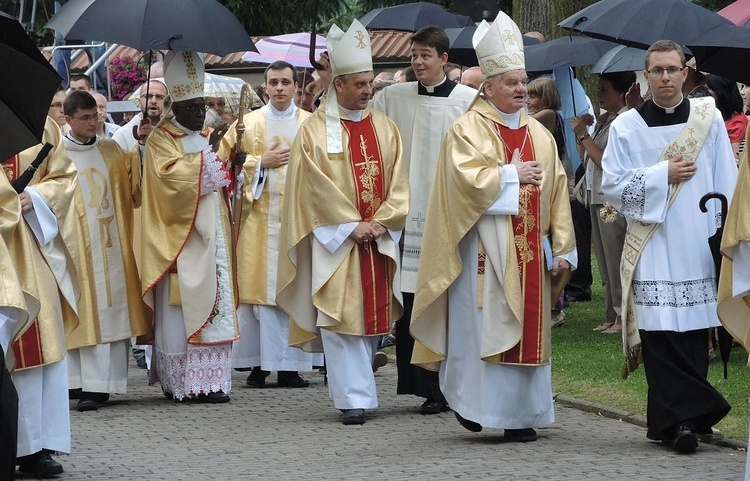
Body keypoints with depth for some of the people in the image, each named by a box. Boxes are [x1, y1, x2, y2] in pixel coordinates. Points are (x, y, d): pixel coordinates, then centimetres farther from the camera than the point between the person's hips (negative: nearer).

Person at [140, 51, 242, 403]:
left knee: (213, 305, 1)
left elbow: (222, 184, 19)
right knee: (180, 309, -8)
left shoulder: (207, 137, 18)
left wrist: (234, 166, -2)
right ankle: (179, 382, -6)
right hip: (180, 240, -7)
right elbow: (169, 174, -20)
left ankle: (209, 380, 2)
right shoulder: (161, 139, -3)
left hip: (211, 238, 7)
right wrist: (207, 153, -18)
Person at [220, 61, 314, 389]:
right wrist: (261, 162, -5)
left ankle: (290, 365, -1)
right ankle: (259, 364, 0)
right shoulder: (247, 124, 10)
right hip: (260, 220, 0)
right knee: (259, 289, -3)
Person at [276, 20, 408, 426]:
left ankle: (354, 388, 18)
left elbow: (397, 185, 7)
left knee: (371, 315, 6)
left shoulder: (385, 129, 10)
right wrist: (351, 226, -12)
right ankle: (354, 398, -9)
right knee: (340, 318, -8)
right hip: (335, 241, -4)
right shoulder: (314, 131, -2)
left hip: (378, 241, 4)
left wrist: (379, 224, -7)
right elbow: (314, 189, -8)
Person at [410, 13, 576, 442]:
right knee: (483, 325, -8)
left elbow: (557, 194, 12)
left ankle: (520, 415, 8)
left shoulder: (539, 135, 14)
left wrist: (562, 250, 5)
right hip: (485, 250, -5)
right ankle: (472, 402, 4)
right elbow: (466, 178, -18)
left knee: (528, 330, 4)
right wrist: (511, 175, -9)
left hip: (530, 251, 5)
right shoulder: (468, 130, -3)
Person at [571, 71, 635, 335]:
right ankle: (611, 316, 18)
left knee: (616, 262, -5)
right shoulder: (602, 121, 14)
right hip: (596, 198, 10)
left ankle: (623, 317, 0)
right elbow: (588, 161, 18)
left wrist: (584, 135, -13)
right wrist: (581, 137, 4)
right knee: (605, 263, 12)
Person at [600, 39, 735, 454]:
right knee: (660, 334, -9)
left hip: (698, 247, 1)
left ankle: (672, 420, 8)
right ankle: (690, 415, -8)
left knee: (693, 332, 0)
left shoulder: (708, 119, 6)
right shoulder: (626, 127, 4)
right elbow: (612, 185, 0)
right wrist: (663, 175, -7)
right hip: (652, 248, -1)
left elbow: (725, 184, 6)